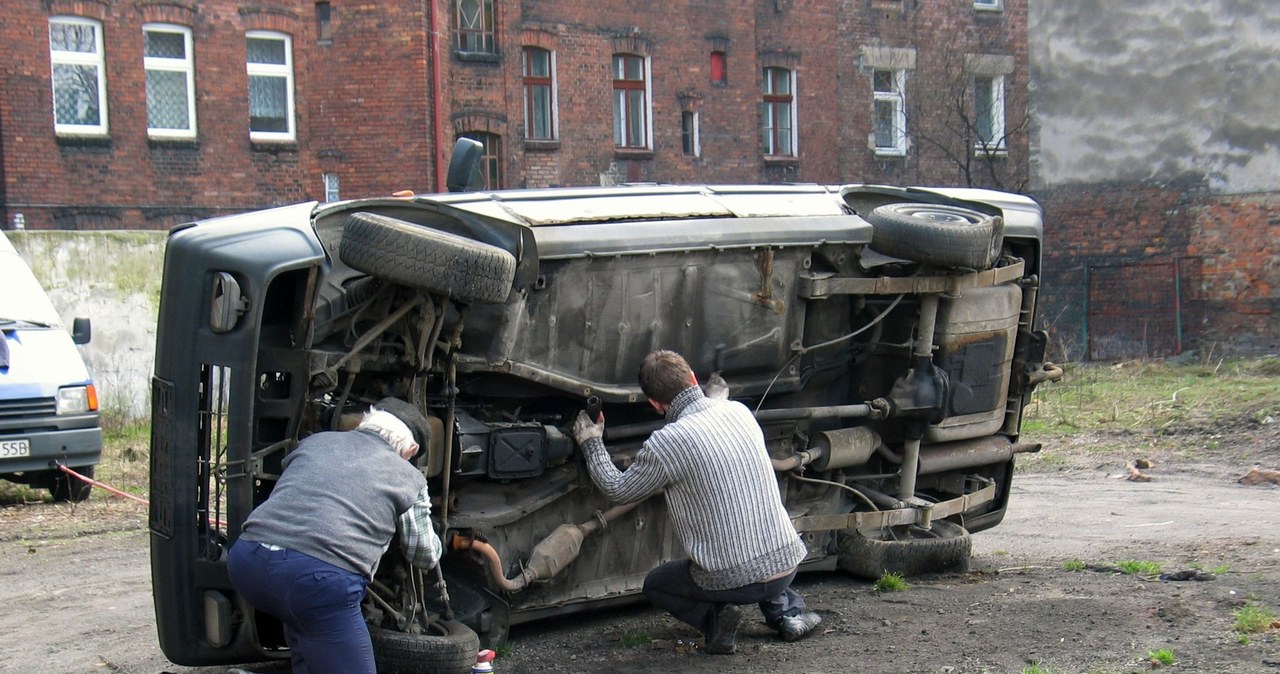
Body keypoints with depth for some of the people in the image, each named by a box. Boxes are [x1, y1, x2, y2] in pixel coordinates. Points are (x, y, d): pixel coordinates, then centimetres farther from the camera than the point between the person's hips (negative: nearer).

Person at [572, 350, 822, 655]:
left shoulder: (664, 444, -14)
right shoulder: (739, 411, 2)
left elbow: (618, 490, 3)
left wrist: (591, 443, 17)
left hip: (732, 578, -5)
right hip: (788, 563, 5)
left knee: (655, 584, 24)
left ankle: (714, 617, -1)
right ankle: (785, 609, 20)